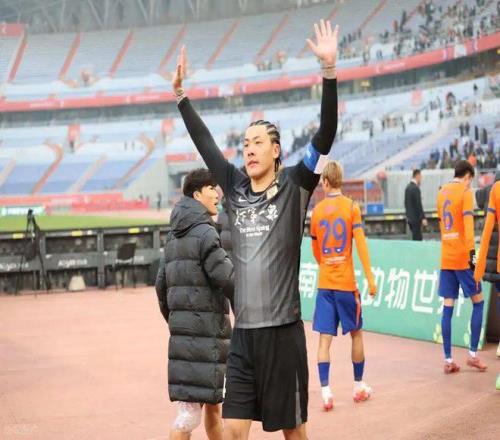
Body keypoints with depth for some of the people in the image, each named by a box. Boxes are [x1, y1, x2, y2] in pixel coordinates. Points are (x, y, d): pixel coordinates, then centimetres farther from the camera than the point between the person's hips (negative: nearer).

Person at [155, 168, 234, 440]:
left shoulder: (174, 236, 16)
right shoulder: (205, 233, -10)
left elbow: (161, 284, 20)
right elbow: (227, 278, -16)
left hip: (181, 328, 9)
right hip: (205, 329, -9)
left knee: (213, 403, 18)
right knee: (190, 410, -8)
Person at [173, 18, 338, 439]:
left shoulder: (294, 186, -4)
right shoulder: (235, 187, 8)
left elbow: (326, 135, -14)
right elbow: (205, 142, 15)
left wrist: (329, 70, -22)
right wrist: (181, 93, 14)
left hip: (282, 330, -4)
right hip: (243, 331, 4)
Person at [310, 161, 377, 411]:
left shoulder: (317, 210, 3)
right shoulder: (351, 207, -5)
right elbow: (360, 244, -11)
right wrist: (370, 278, -8)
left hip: (324, 284, 2)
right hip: (347, 282, -2)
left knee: (325, 338, 1)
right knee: (356, 334, 13)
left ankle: (325, 391, -7)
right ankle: (359, 386, 23)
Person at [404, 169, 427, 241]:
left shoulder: (408, 187, 11)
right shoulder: (416, 188, -17)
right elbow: (419, 205, -19)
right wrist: (423, 218, -17)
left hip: (409, 218, 9)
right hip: (416, 218, -9)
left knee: (418, 238, 14)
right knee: (417, 238, -5)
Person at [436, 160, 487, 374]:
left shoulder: (442, 192, 14)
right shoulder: (465, 192, -6)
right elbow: (468, 223, -16)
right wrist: (472, 252, -21)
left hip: (445, 258, 6)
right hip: (462, 258, -6)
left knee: (447, 307, 3)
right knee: (478, 301, 7)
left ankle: (448, 360, 2)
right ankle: (473, 355, 5)